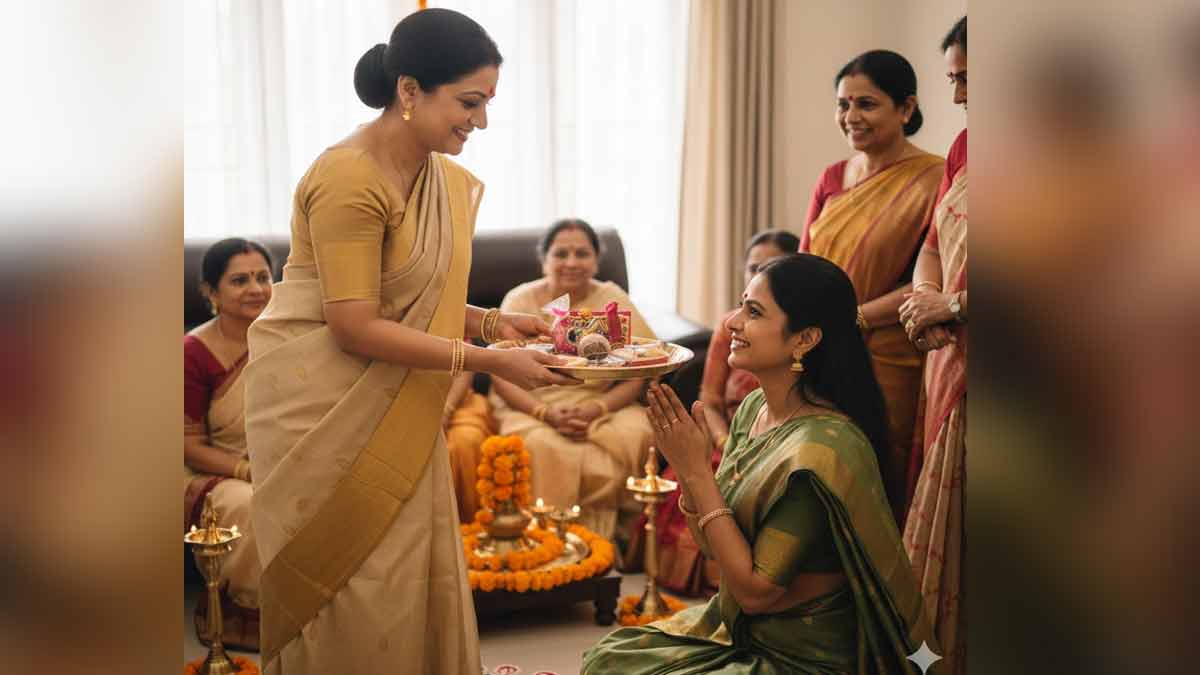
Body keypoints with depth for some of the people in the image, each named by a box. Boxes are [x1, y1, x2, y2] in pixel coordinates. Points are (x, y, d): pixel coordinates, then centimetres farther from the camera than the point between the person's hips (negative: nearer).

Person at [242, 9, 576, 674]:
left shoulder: (444, 177, 4)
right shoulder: (350, 178, -22)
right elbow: (356, 327, -23)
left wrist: (493, 322, -5)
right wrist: (485, 361, -23)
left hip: (393, 407, 8)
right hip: (321, 399, -8)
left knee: (412, 573, 11)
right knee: (347, 582, 3)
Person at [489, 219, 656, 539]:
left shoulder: (613, 299, 4)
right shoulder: (520, 300, 3)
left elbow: (635, 376, -1)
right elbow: (502, 376, -4)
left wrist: (596, 409, -20)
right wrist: (547, 412, -21)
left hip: (603, 408, 2)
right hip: (531, 406, -1)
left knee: (638, 434, -30)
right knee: (542, 446, -35)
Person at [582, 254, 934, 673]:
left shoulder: (823, 447, -27)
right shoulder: (753, 408, -2)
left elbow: (754, 590, -23)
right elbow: (715, 548, 4)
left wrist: (698, 471, -22)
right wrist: (685, 465, -13)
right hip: (737, 630, 7)